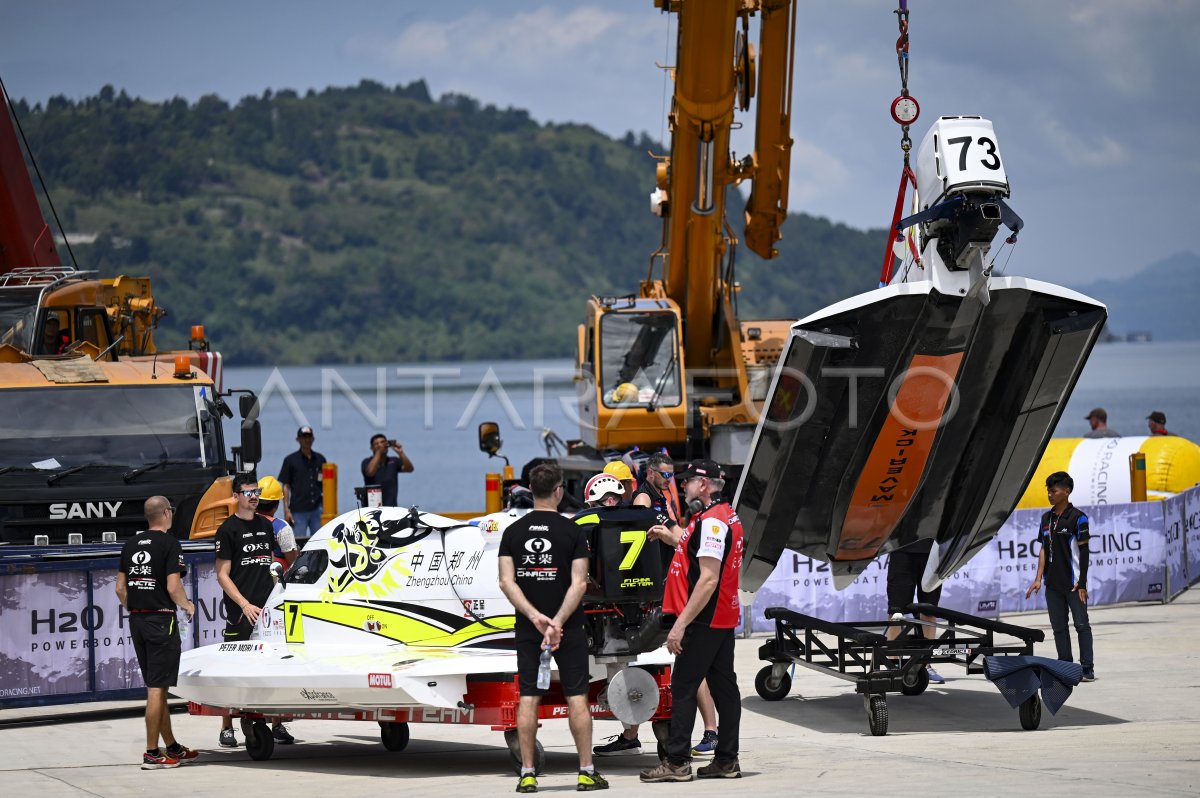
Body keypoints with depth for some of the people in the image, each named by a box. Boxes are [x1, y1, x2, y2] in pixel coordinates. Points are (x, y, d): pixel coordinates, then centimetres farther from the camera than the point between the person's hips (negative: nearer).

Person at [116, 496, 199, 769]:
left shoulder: (131, 545, 11)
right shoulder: (169, 543, -10)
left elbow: (120, 588, 11)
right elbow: (173, 587, -17)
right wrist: (187, 605, 2)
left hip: (136, 621, 7)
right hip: (161, 620, -7)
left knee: (156, 687, 14)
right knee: (157, 688, -5)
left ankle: (173, 747, 23)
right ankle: (151, 753, -5)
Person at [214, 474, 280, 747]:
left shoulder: (266, 526, 15)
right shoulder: (228, 529, -3)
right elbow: (222, 575, -6)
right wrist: (245, 605, -15)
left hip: (267, 609, 6)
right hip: (240, 612, -5)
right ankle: (226, 729, 1)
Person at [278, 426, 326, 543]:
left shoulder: (320, 459, 12)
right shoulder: (290, 460, 3)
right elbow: (285, 486, 2)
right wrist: (286, 510, -5)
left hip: (317, 510, 3)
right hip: (298, 510, -3)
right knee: (298, 543, -3)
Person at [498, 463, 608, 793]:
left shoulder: (513, 532, 2)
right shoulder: (573, 532, -5)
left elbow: (506, 582, -6)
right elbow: (579, 583, -13)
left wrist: (535, 617, -12)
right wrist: (557, 622, -16)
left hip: (528, 628, 2)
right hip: (568, 628, -2)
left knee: (528, 698, 3)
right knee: (577, 697, 3)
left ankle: (527, 774, 2)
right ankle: (586, 772, 3)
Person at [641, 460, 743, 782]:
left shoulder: (710, 522, -18)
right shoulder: (728, 516, 13)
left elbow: (708, 580, -24)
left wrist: (681, 624, -23)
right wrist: (669, 534, 27)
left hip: (704, 621, -10)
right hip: (725, 617, 10)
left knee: (683, 688, -5)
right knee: (724, 686, 11)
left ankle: (677, 762, -5)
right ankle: (727, 759, 14)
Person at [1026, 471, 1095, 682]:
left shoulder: (1077, 518, -7)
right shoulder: (1046, 518, 11)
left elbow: (1083, 551, -9)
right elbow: (1044, 549, 13)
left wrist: (1081, 583, -13)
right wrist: (1038, 579, 6)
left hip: (1073, 583, -6)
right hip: (1053, 583, 6)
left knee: (1082, 625, -3)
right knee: (1059, 627, 8)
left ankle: (1087, 669, -1)